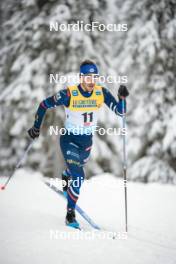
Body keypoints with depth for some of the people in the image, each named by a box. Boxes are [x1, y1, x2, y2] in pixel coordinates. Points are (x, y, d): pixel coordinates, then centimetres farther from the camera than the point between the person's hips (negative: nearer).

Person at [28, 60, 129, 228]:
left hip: (87, 140, 5)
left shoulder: (102, 93, -12)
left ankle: (65, 178, 60)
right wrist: (36, 128, -6)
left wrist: (122, 98, -30)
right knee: (78, 176, -16)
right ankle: (70, 214, -1)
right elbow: (44, 105, -10)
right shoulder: (69, 94, -22)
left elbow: (120, 111, -11)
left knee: (76, 168, 24)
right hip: (69, 139, -4)